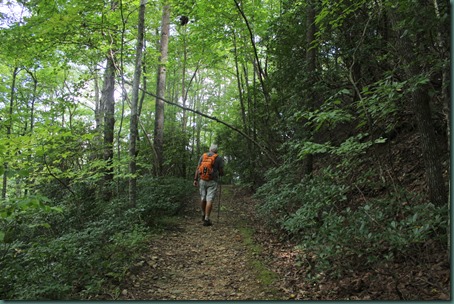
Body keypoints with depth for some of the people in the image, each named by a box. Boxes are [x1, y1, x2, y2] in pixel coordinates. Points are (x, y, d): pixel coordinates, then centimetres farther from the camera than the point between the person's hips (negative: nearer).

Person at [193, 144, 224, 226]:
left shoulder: (203, 156, 8)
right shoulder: (219, 158, 0)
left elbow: (197, 169, 3)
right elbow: (221, 172, -2)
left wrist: (195, 179, 5)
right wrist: (220, 174, 21)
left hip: (202, 180, 4)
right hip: (212, 181, -4)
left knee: (203, 199, 18)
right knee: (209, 200, -5)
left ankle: (203, 215, 34)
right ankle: (206, 220, -8)